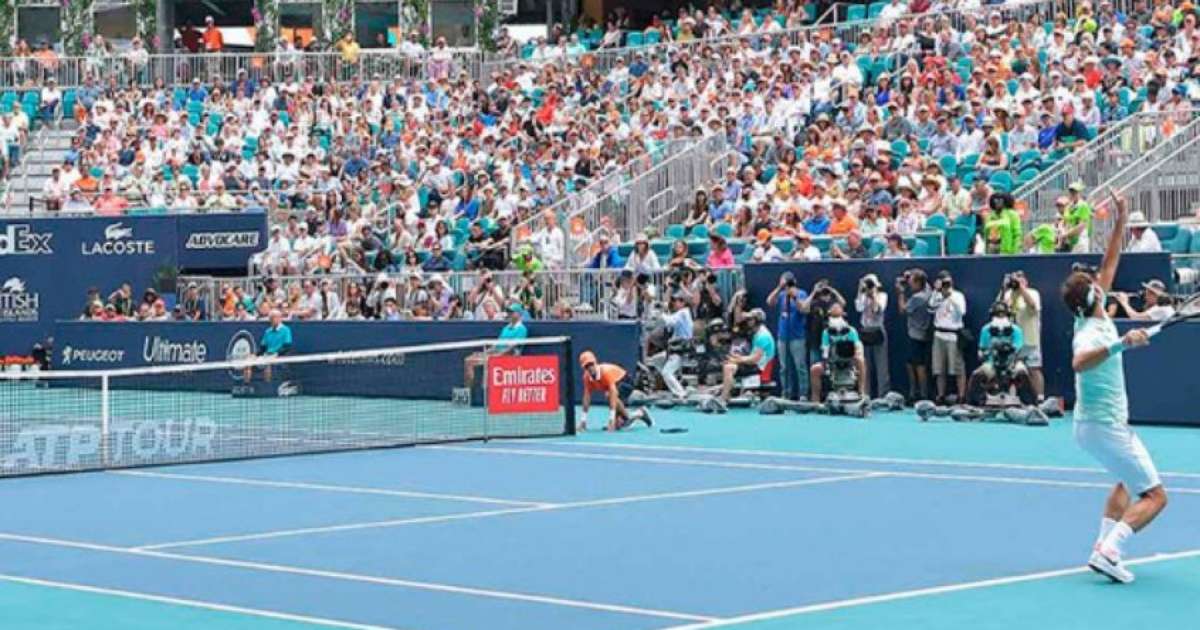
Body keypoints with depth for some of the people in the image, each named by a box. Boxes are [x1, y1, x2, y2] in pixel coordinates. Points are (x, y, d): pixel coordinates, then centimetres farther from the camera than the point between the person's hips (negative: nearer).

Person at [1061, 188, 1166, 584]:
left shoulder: (1094, 319, 3)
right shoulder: (1091, 333, -23)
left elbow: (1109, 265, 11)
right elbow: (1079, 362, -46)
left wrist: (1121, 222, 9)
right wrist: (1120, 344, -54)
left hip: (1092, 423, 10)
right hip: (1105, 426, -10)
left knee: (1127, 483, 29)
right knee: (1154, 496, -10)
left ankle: (1104, 543, 17)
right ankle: (1109, 551, -26)